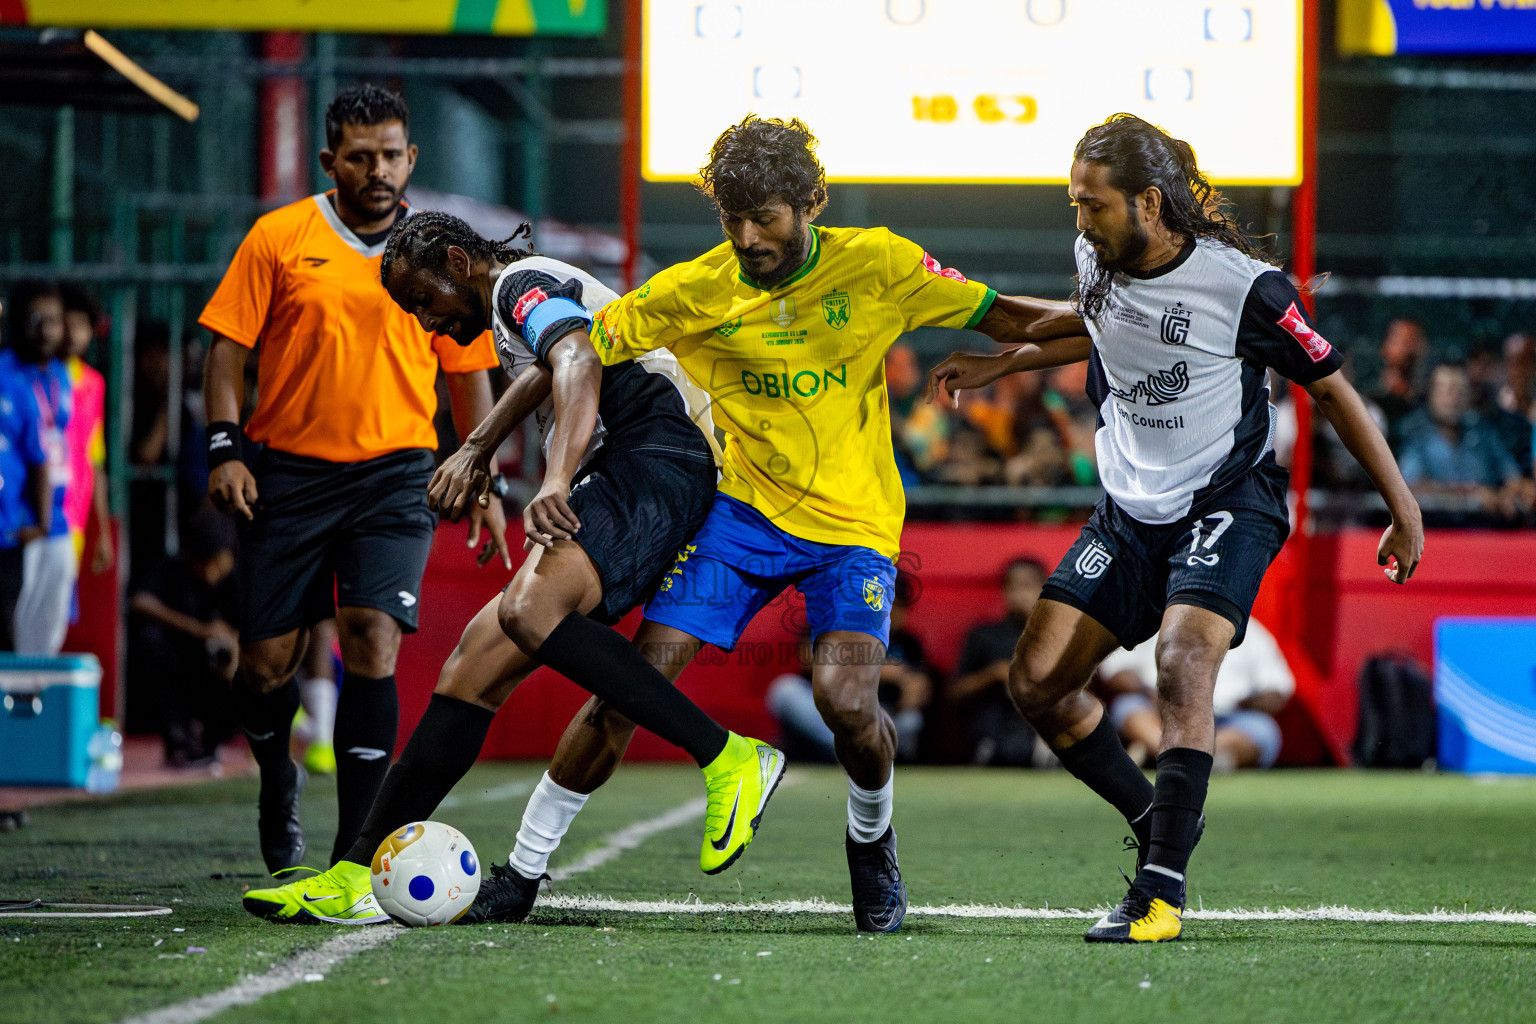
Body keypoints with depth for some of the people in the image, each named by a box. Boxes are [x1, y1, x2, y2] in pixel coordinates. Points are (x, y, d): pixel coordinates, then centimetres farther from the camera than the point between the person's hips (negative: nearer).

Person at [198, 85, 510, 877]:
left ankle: (354, 849, -12)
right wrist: (224, 447, -9)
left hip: (394, 476, 0)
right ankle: (277, 782, 36)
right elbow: (227, 345, 2)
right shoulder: (279, 238, 1)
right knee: (266, 659, 2)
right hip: (286, 471, 0)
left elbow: (468, 372, 13)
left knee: (372, 642, -17)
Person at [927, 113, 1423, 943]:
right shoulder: (1097, 261, -3)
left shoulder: (1242, 285, -20)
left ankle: (1161, 890, -26)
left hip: (1229, 504, -6)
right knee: (1035, 680, -2)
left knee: (1182, 661, -29)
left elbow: (1330, 386, -10)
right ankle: (1160, 821, 17)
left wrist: (1404, 509, -8)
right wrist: (996, 366, 21)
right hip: (1129, 513, 7)